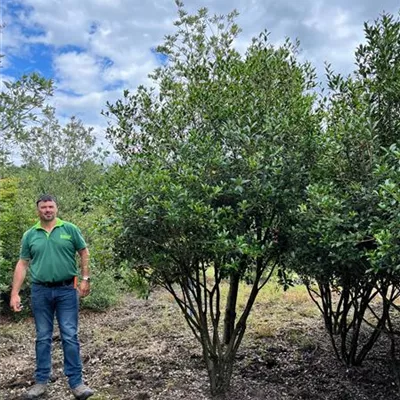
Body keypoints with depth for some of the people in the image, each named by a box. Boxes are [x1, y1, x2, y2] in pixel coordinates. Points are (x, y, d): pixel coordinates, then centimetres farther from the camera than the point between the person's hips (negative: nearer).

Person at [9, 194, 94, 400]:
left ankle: (76, 382, 8)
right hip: (40, 291, 2)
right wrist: (15, 293, 1)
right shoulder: (29, 235, 5)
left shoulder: (70, 229, 1)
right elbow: (22, 264, 6)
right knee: (43, 338, 12)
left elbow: (84, 253, 5)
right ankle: (41, 381, 24)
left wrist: (85, 279, -3)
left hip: (66, 290, -2)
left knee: (70, 337, 0)